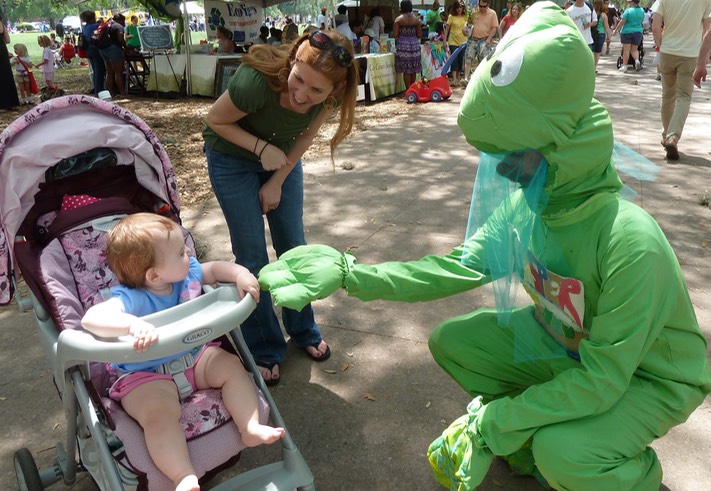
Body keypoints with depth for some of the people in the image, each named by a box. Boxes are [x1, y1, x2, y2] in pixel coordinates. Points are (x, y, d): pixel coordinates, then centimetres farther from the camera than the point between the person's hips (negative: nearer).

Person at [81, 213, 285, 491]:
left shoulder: (187, 273, -5)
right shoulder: (130, 300, -27)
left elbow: (215, 269, 10)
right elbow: (91, 318, -42)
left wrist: (240, 274, -11)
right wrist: (132, 324, -59)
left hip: (194, 356, 7)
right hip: (145, 375, -6)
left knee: (232, 365, -10)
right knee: (159, 413, -31)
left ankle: (251, 428, -7)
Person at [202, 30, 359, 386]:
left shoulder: (330, 94, -25)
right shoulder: (257, 80, -38)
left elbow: (306, 136, -6)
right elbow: (215, 120, -20)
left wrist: (277, 182, -6)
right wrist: (262, 148, -30)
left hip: (282, 157, 4)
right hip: (232, 159, -4)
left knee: (294, 247, 7)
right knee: (252, 255, -3)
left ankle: (304, 331, 28)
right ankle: (264, 350, 14)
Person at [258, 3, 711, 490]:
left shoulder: (628, 240, -36)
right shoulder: (523, 203, -15)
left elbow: (602, 379, -32)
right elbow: (460, 266, -14)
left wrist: (491, 425, -29)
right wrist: (349, 274, -20)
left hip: (649, 374, -6)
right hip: (562, 341, 6)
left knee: (563, 452, -32)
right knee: (450, 340, -4)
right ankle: (535, 441, 14)